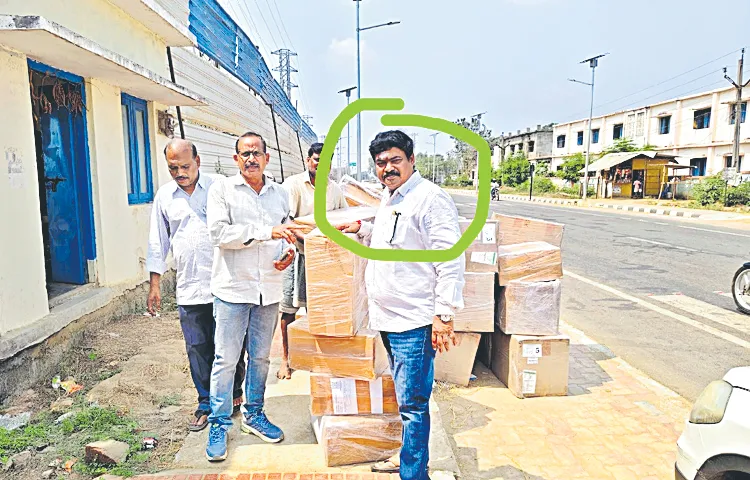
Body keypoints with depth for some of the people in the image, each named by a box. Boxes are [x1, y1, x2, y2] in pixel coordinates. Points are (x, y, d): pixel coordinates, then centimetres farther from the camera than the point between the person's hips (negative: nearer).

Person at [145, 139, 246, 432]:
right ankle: (206, 405, 23)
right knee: (197, 349, 8)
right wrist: (155, 284, 11)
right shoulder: (164, 196, 8)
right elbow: (158, 243, 14)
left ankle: (234, 397, 25)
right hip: (188, 290, 3)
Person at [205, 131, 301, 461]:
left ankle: (254, 415, 32)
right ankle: (219, 424, 19)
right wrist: (266, 231, -22)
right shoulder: (222, 190, -2)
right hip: (233, 288, -4)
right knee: (226, 359, 2)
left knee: (260, 357, 15)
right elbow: (218, 233, -15)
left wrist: (289, 251, -4)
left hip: (269, 290, 4)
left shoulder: (280, 193, 10)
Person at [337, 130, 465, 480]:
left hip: (414, 322, -10)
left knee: (412, 404, 0)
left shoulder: (430, 198, -15)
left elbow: (451, 260, -19)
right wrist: (363, 229, 20)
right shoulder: (388, 198, 14)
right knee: (406, 398, 23)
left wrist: (444, 314, -21)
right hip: (387, 318, 10)